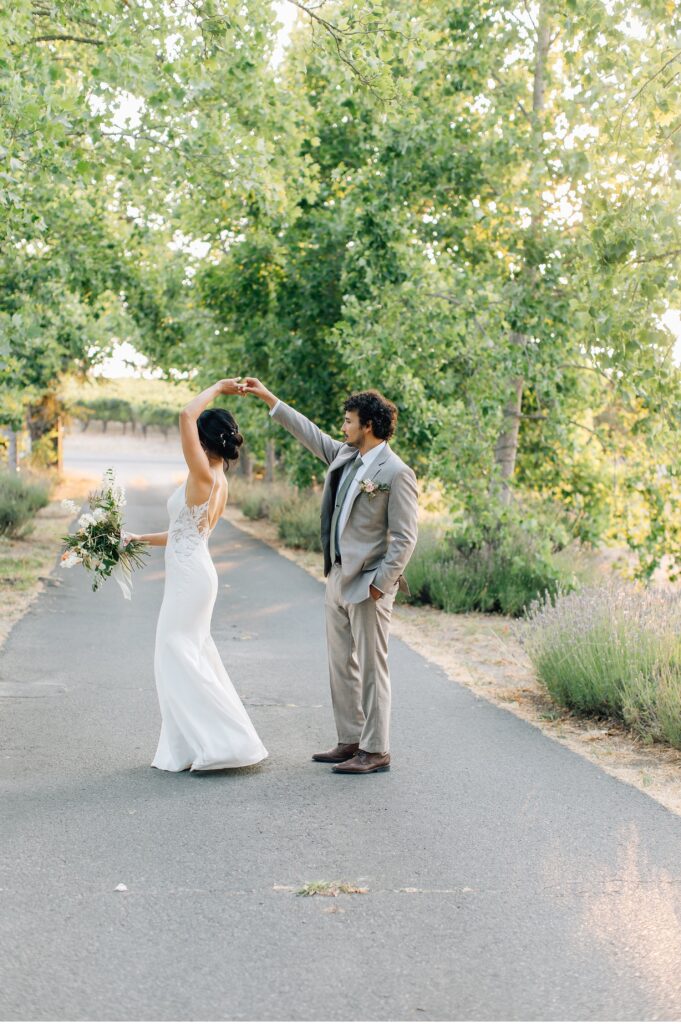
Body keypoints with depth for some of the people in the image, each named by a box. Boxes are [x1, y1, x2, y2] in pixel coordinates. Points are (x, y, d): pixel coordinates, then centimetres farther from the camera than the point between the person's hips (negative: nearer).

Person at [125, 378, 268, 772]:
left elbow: (186, 416, -25)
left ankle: (224, 741, -4)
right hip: (192, 573, 10)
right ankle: (200, 744, 18)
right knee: (191, 657, 13)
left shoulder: (204, 476, -17)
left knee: (179, 658, -5)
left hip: (190, 577, -10)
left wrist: (217, 388, -12)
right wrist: (140, 538, 25)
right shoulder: (219, 484, 12)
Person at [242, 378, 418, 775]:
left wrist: (379, 585, -18)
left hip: (368, 583, -9)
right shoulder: (345, 455, 9)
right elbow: (310, 433, 23)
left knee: (371, 668, -2)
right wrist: (267, 396, 23)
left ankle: (376, 751, 6)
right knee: (341, 665, 13)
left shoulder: (397, 473, -15)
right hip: (338, 578, 9)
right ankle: (351, 741, 23)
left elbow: (404, 538, -16)